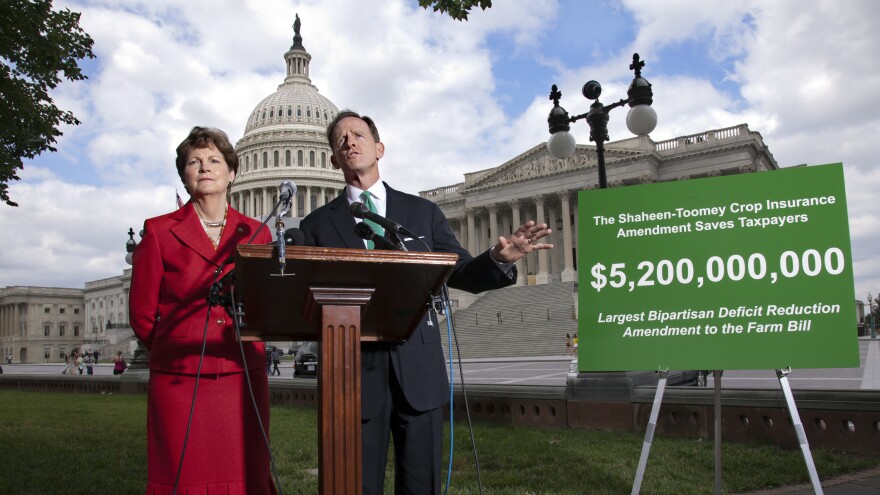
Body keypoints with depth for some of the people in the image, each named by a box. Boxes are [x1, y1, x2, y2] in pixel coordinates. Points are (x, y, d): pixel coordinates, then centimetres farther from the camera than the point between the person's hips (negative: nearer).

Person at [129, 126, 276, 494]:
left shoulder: (257, 234, 10)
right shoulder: (159, 231, 4)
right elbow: (142, 314, 6)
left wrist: (240, 350, 7)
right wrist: (177, 353, 10)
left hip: (243, 378, 2)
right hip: (179, 381, -2)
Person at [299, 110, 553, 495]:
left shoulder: (423, 212, 10)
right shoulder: (317, 224, 8)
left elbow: (462, 275, 10)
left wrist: (499, 259, -10)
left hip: (418, 371, 1)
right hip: (354, 373, 0)